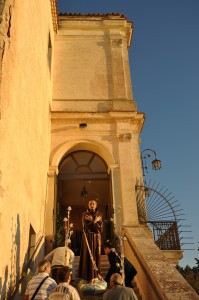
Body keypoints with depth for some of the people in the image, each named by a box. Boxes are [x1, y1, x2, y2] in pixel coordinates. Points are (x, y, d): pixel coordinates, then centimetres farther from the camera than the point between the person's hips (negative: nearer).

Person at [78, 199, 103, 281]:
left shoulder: (99, 215, 6)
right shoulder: (84, 215, 0)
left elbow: (100, 228, -3)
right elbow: (85, 227, -11)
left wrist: (92, 221, -14)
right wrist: (94, 221, -17)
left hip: (96, 238, 2)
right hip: (87, 238, -2)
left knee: (96, 255, 0)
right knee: (87, 255, -5)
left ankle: (96, 277, 5)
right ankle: (87, 277, -2)